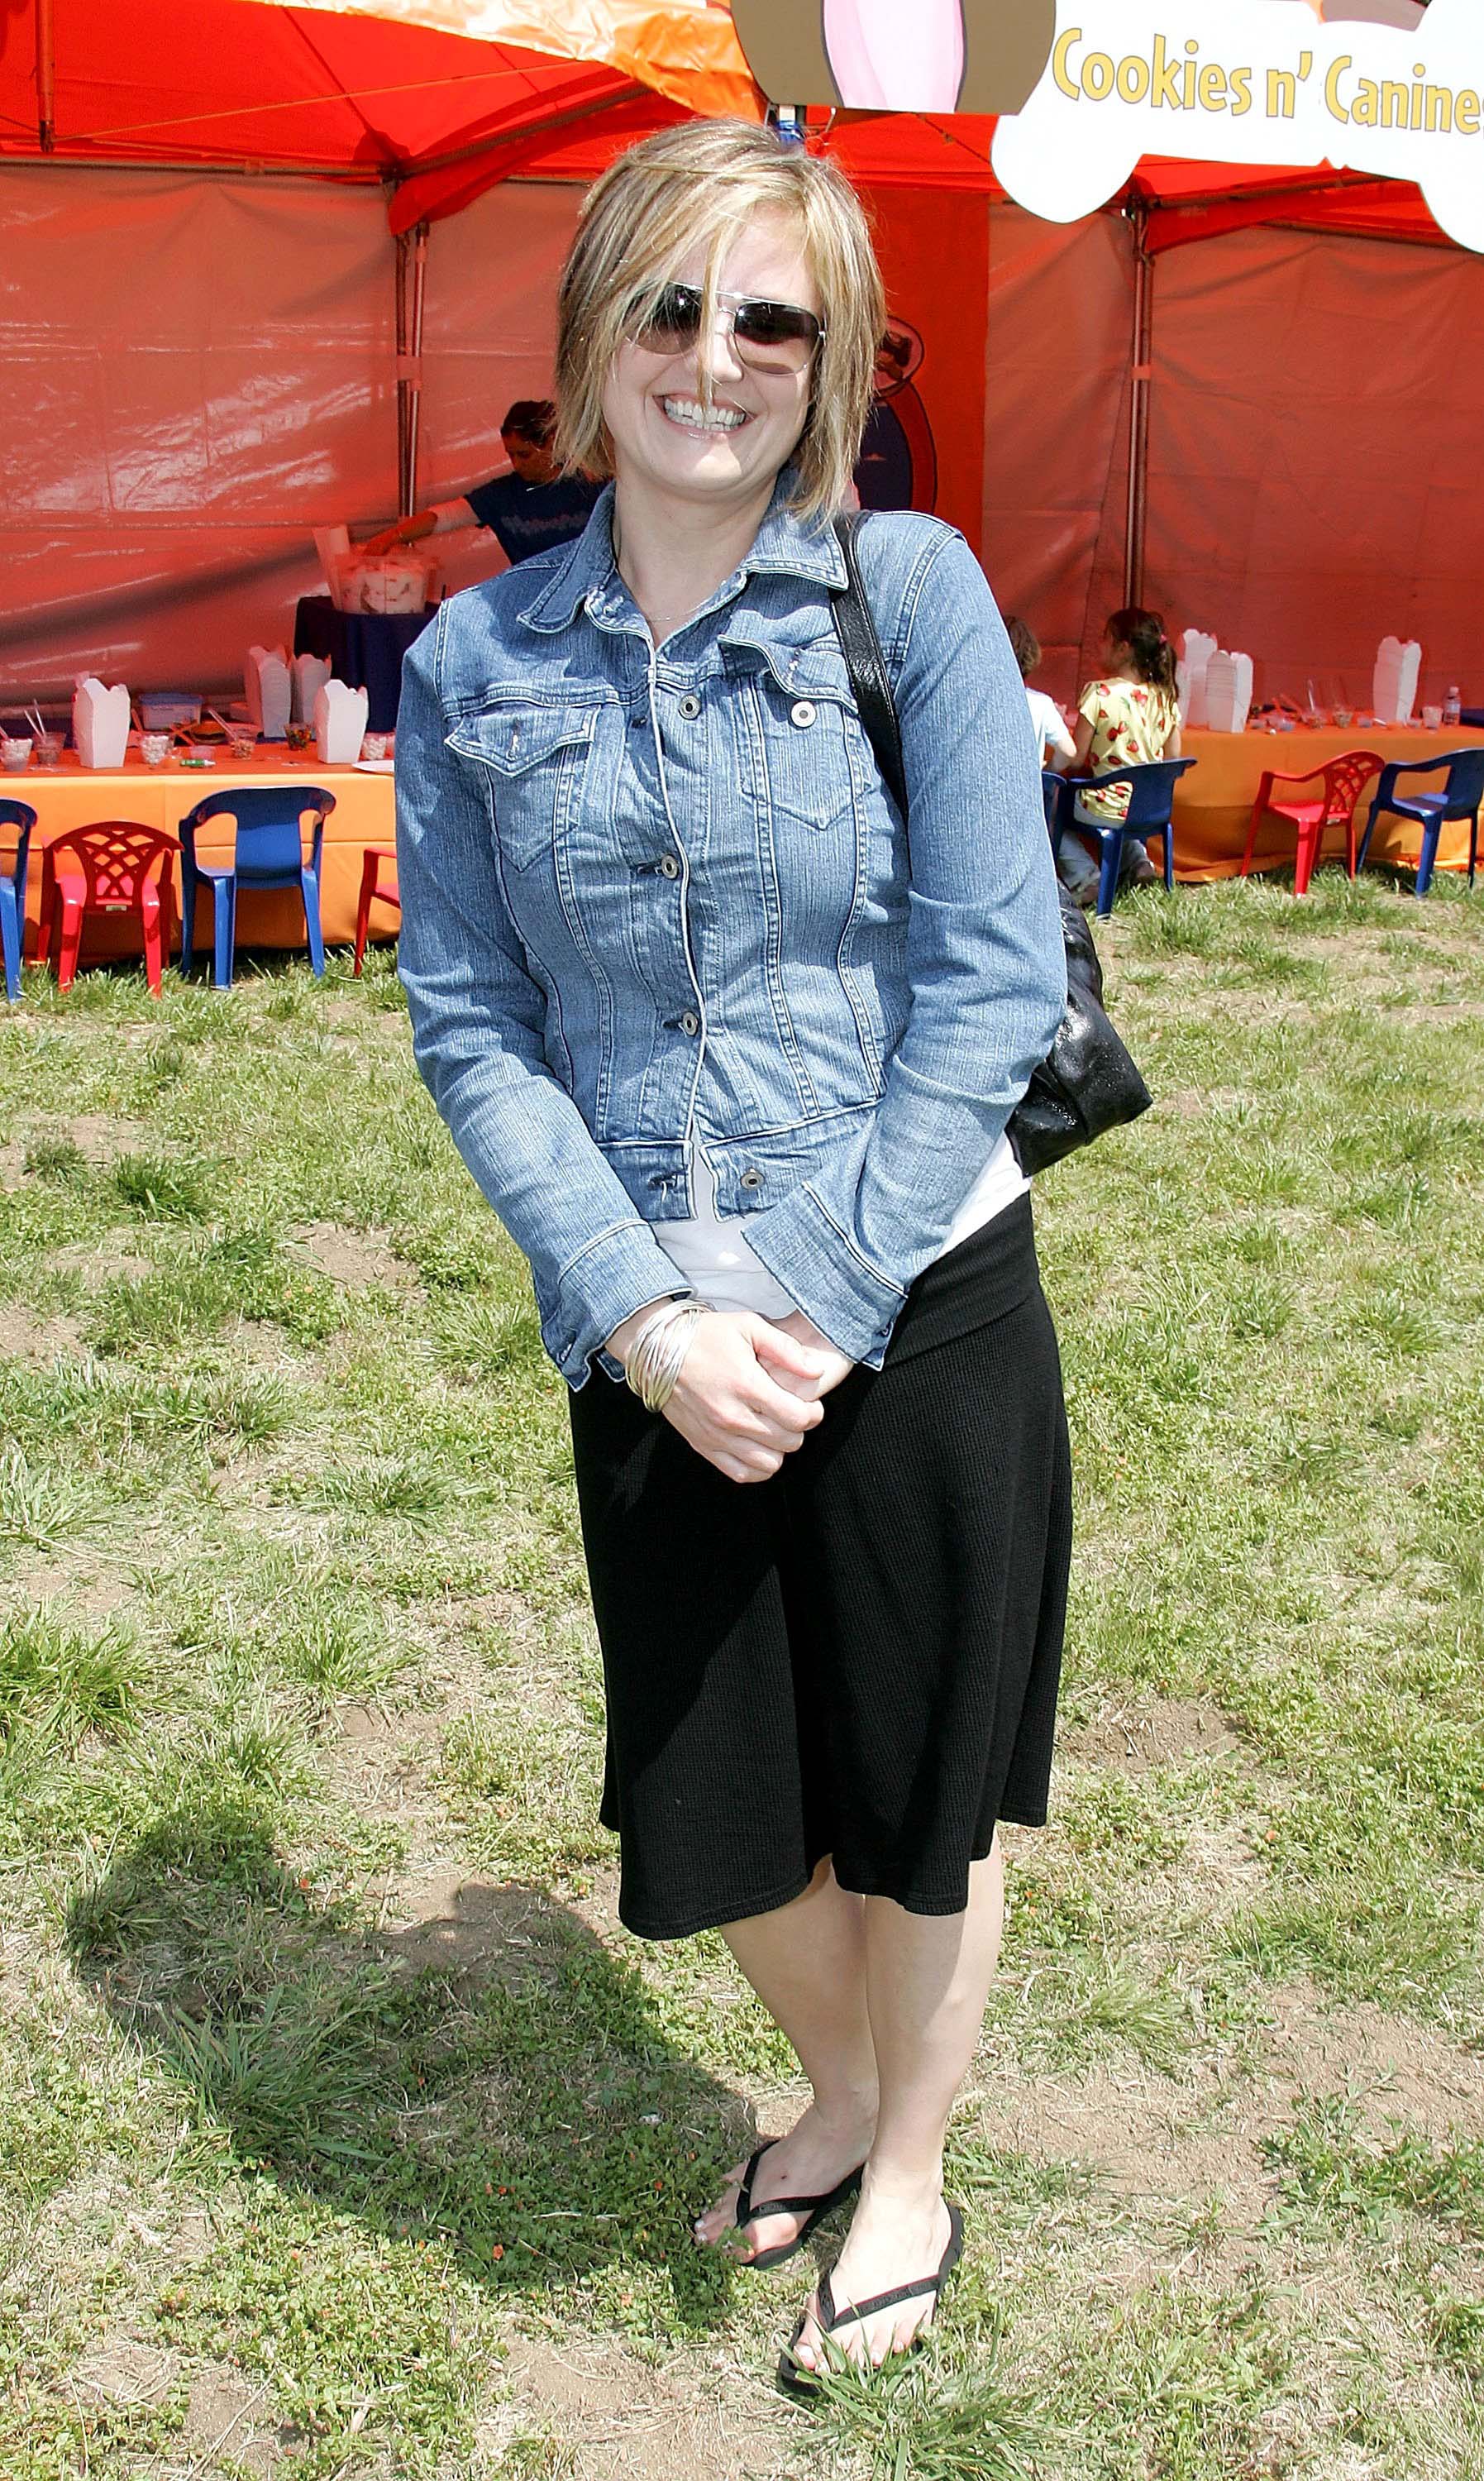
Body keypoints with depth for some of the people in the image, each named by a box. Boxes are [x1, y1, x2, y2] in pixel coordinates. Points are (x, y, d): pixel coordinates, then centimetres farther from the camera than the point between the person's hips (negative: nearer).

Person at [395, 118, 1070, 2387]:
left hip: (917, 1316, -2)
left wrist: (814, 1305, -15)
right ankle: (839, 2090, 49)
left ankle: (913, 2172, 43)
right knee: (717, 1815, 17)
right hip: (649, 1350, 3)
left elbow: (998, 977, -10)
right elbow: (468, 1023, -1)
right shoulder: (475, 662, 1)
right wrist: (644, 1315, -13)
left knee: (913, 1796, 15)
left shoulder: (911, 588, -6)